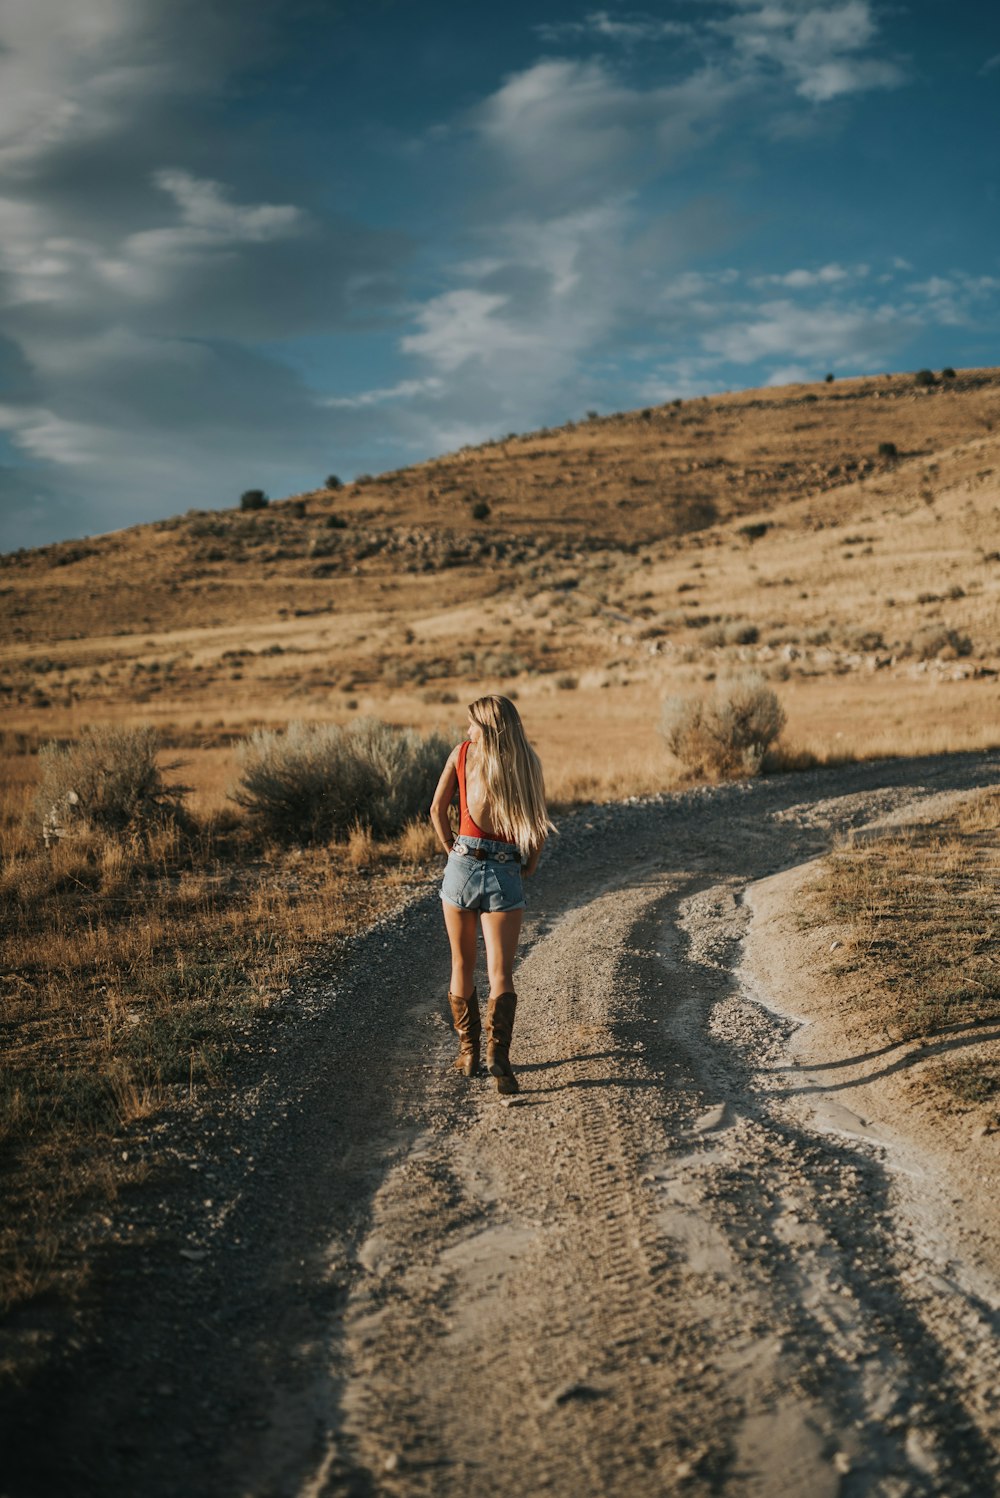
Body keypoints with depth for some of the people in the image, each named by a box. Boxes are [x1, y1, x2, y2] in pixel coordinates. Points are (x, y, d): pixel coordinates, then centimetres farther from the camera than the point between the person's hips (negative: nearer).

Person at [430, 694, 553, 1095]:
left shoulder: (462, 753, 1)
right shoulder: (527, 764, -1)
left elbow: (438, 809, 3)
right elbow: (540, 825, -4)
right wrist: (529, 864, 10)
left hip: (461, 866, 1)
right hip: (505, 875, -1)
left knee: (462, 967, 15)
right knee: (500, 973, 0)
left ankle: (468, 1052, 23)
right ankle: (497, 1052, -18)